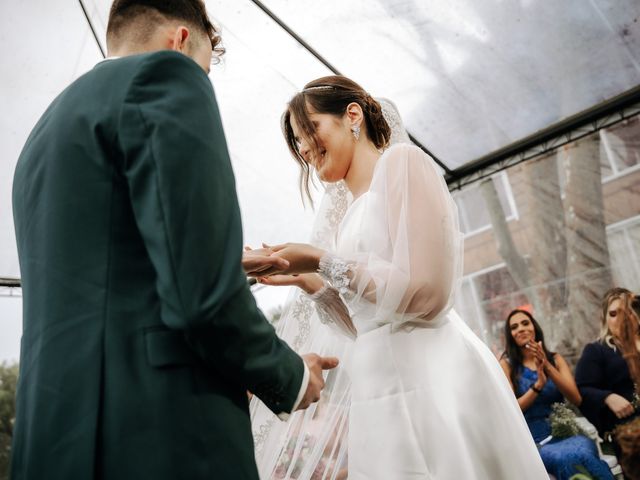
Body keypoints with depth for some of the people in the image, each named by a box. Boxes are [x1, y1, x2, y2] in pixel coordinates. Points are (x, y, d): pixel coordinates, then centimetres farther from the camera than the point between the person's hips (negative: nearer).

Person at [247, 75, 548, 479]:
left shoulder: (401, 161, -5)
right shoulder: (346, 216, 18)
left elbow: (426, 294, -15)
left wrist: (323, 262, -11)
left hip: (432, 382, -8)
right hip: (381, 391, 8)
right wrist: (305, 280, 7)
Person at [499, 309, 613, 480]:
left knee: (584, 447, -34)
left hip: (563, 433, 4)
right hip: (533, 443, -3)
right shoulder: (506, 364, 4)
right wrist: (538, 384, -15)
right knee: (578, 457, -36)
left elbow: (577, 400, -1)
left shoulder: (555, 359, 13)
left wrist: (547, 366, -12)